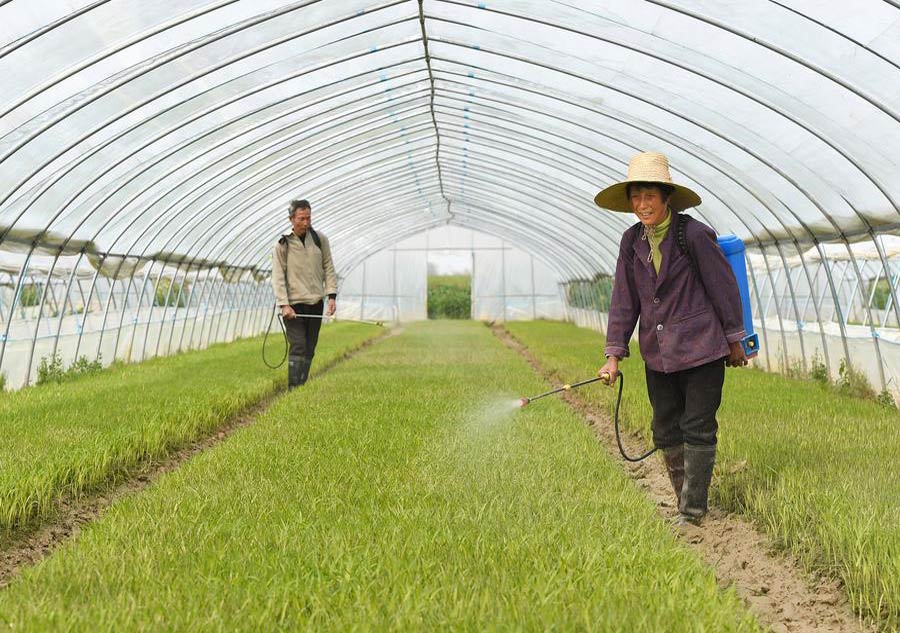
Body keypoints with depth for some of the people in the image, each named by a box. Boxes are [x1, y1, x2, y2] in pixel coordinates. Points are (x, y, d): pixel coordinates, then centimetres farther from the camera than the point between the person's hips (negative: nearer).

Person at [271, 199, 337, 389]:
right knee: (298, 347, -14)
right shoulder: (283, 245, -2)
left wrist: (332, 296, -1)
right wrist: (284, 305, -15)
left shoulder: (320, 240, 7)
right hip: (294, 305, -4)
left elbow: (329, 269, 9)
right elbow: (278, 277, -5)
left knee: (309, 350, 7)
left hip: (316, 304, 4)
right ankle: (293, 389, -15)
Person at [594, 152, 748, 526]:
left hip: (701, 351, -6)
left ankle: (692, 513, 8)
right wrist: (614, 354, 1)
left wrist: (735, 341, -1)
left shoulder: (694, 235, -13)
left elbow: (724, 288, -6)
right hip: (658, 354, 6)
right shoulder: (632, 241, 3)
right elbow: (624, 300, 5)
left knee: (698, 431, 0)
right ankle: (684, 499, 26)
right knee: (666, 432, 11)